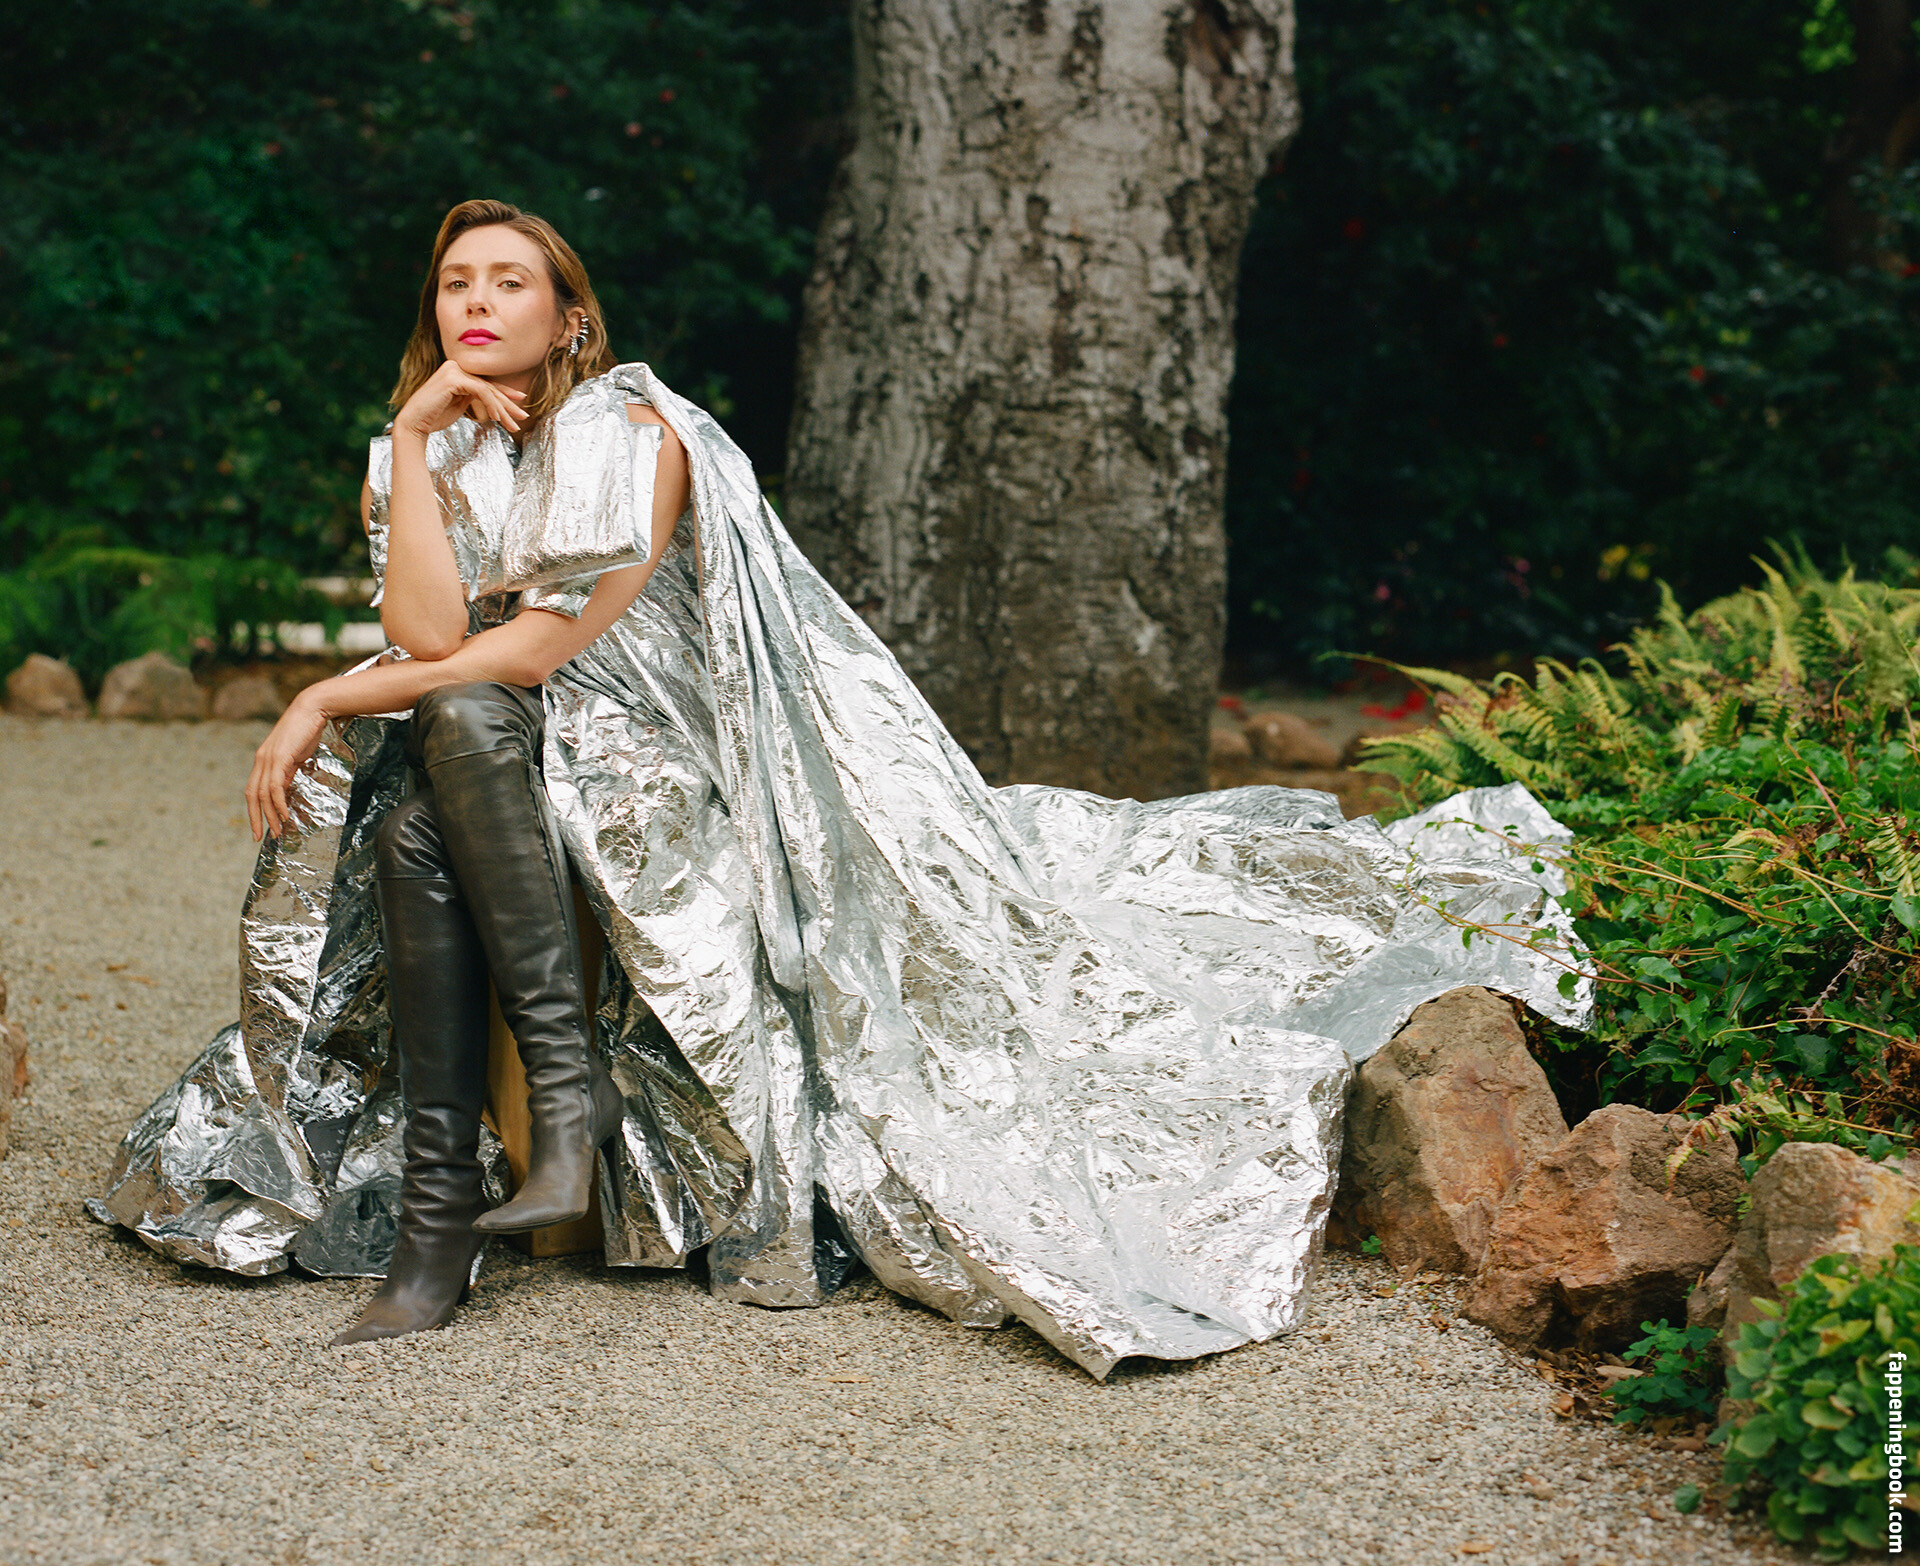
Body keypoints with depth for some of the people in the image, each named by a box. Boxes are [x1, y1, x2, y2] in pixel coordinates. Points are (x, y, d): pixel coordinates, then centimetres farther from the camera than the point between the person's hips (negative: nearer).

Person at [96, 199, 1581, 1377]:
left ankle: (570, 1093, -29)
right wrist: (418, 433, -9)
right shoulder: (423, 455, 11)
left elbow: (540, 644, -19)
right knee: (402, 818, -28)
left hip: (663, 779, -5)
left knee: (461, 722, -32)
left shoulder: (633, 431, -9)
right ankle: (433, 1221, -29)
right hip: (508, 788, 5)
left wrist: (328, 700, -11)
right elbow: (426, 631, -9)